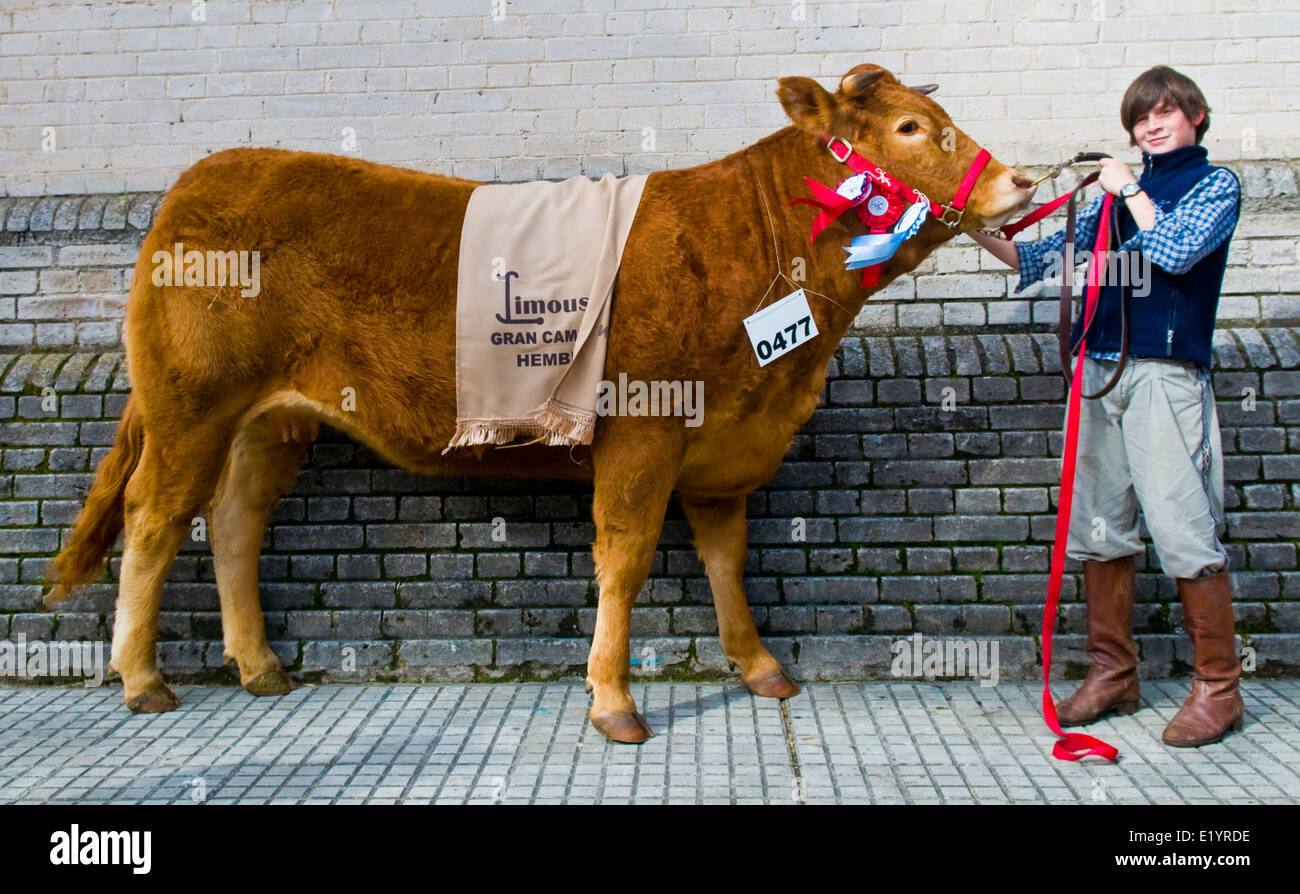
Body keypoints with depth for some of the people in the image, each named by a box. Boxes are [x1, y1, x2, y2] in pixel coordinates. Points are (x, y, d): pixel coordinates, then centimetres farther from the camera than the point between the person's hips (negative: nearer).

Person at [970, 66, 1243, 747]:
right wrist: (979, 231, 8)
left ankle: (1218, 687, 4)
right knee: (1099, 528, 7)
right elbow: (1043, 257, 19)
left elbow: (1177, 251, -12)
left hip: (1165, 373, -5)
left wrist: (1129, 190, -1)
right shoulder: (1114, 192, 20)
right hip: (1097, 370, 5)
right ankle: (1113, 672, 18)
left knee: (1184, 529, -7)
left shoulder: (1215, 185, 6)